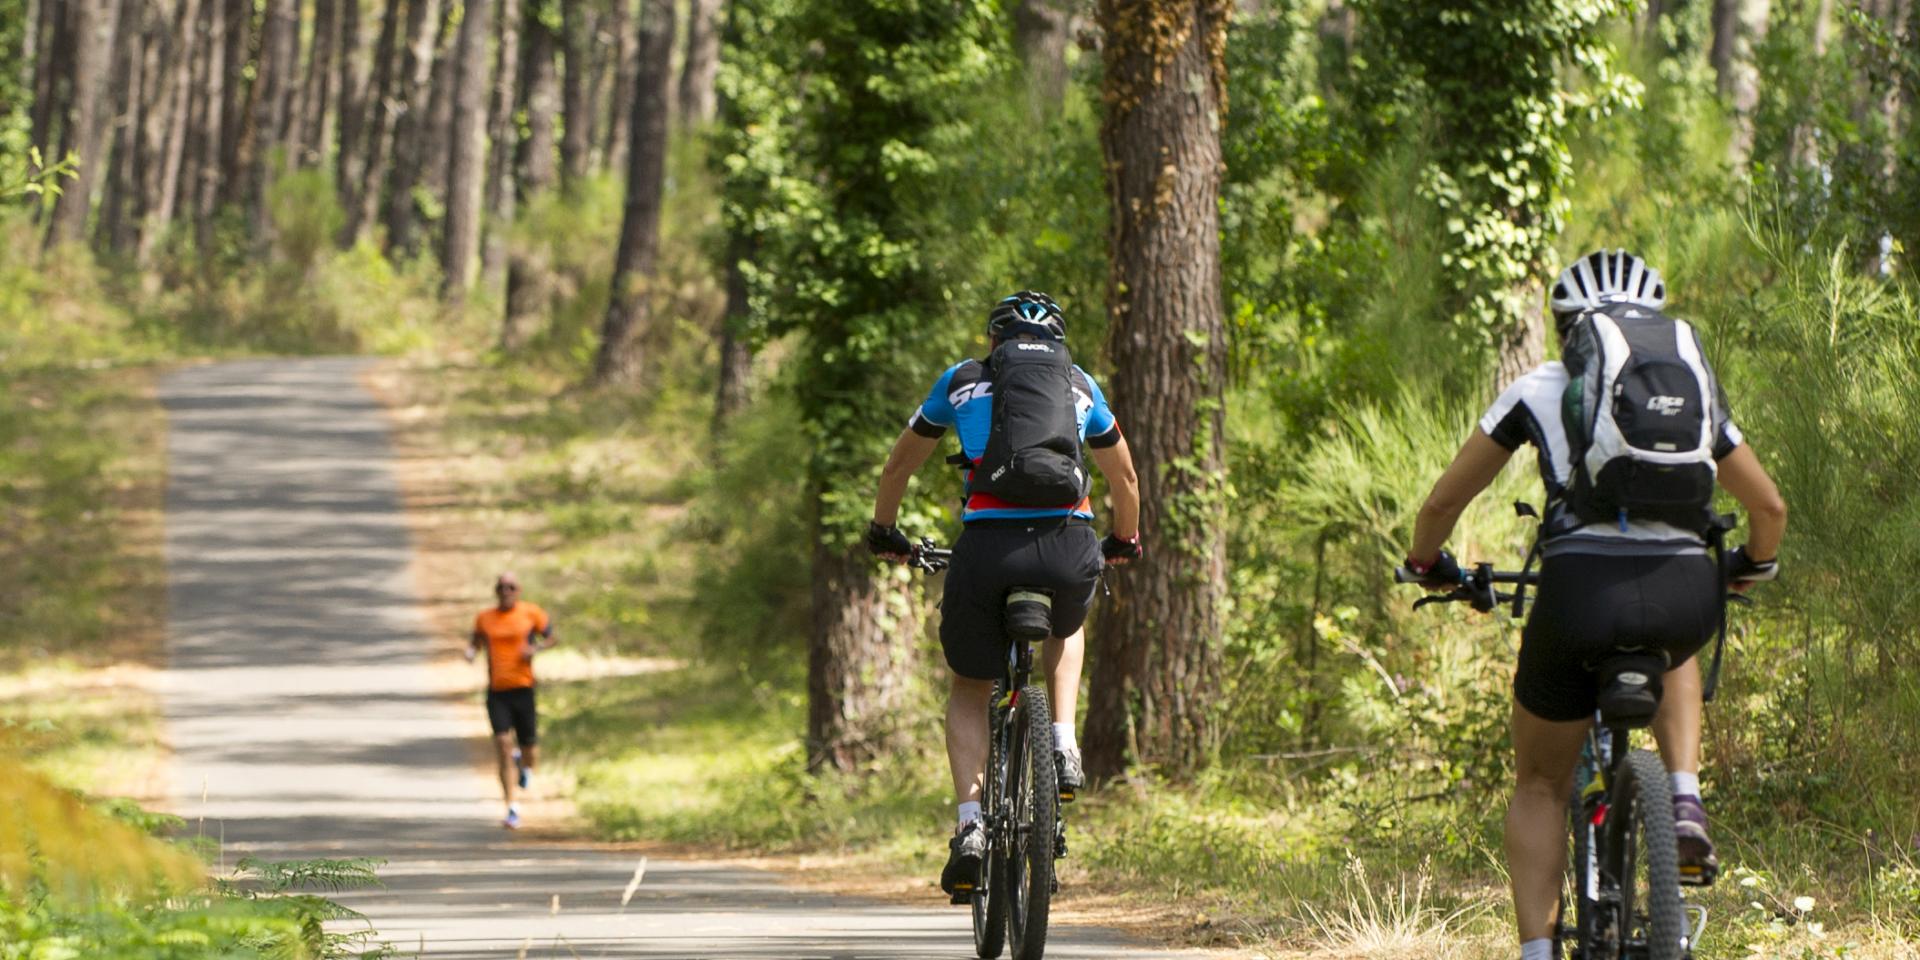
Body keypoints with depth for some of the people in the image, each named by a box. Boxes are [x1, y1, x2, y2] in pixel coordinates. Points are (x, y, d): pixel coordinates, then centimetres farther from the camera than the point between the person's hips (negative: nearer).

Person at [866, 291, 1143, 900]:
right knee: (1066, 629, 38)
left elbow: (899, 465, 32)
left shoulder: (963, 380, 21)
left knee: (968, 693, 19)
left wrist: (884, 533, 49)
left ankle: (970, 826, -1)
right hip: (1069, 545, 1)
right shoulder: (1080, 386, 23)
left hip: (987, 547, -1)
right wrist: (1125, 542, 54)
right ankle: (1063, 745, 15)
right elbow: (1124, 475, 36)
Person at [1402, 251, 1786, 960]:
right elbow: (1770, 507, 30)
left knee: (1540, 787, 19)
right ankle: (1685, 800, 19)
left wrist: (1428, 566, 41)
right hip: (1687, 595, 2)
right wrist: (1753, 564, 52)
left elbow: (1443, 502, 21)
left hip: (1582, 589, -2)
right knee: (1671, 651, 41)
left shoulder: (1539, 391, 16)